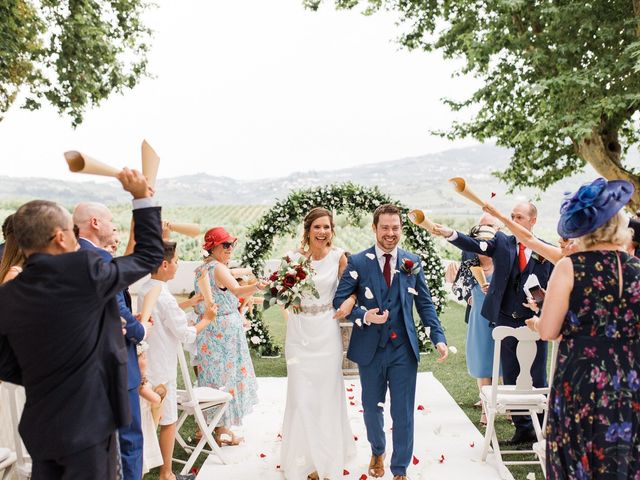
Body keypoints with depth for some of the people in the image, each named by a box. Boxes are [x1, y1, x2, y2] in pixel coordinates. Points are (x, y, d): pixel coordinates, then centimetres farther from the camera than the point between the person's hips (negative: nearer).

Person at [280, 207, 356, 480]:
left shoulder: (338, 257, -4)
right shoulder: (295, 257, -1)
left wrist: (350, 300, -16)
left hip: (327, 333, -1)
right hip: (299, 332, 1)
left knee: (327, 396, 8)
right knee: (300, 398, 5)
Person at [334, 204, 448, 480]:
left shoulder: (413, 262, 3)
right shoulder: (358, 262, -3)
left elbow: (425, 304, 5)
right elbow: (339, 300, -4)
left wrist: (438, 338, -5)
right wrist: (363, 316, -21)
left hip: (404, 348, 0)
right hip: (370, 348, 0)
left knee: (403, 412, 5)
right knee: (371, 408, 17)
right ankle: (378, 452, 46)